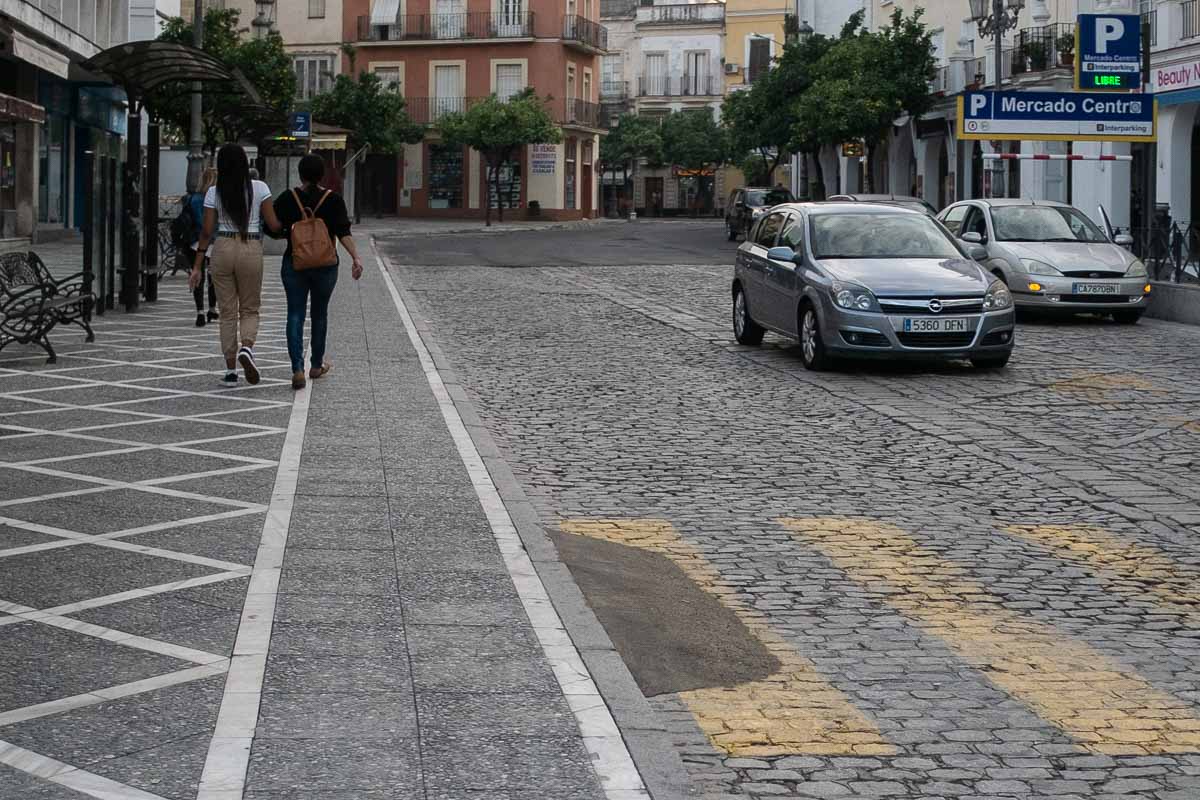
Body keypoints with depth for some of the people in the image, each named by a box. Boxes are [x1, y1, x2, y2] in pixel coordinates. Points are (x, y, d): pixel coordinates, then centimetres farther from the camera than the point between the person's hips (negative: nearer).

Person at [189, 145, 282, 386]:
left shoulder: (214, 192, 0)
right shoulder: (259, 188, -2)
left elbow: (207, 231, -1)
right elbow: (273, 224, -4)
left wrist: (197, 266, 4)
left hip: (223, 249, 1)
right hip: (251, 249, -1)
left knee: (227, 312, 9)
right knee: (250, 309, 12)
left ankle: (230, 369, 8)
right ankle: (247, 347, -17)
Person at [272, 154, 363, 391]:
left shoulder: (287, 198, -3)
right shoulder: (334, 199, -4)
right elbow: (343, 232, -12)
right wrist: (356, 257, -14)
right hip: (325, 265, 1)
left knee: (295, 315, 0)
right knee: (320, 314, 16)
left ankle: (297, 369, -15)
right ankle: (317, 366, 27)